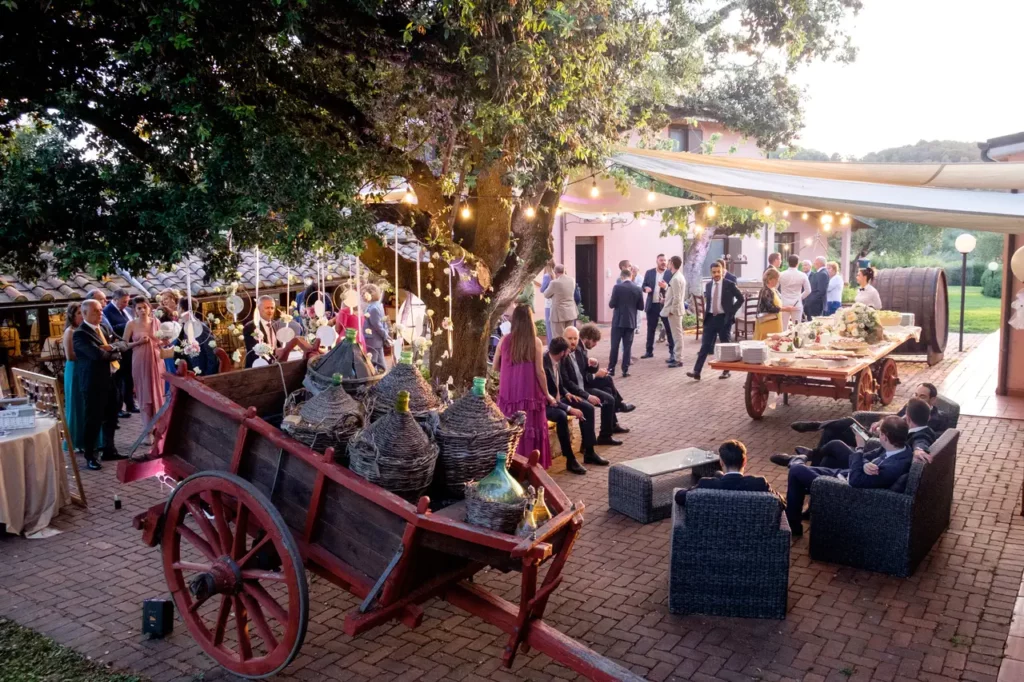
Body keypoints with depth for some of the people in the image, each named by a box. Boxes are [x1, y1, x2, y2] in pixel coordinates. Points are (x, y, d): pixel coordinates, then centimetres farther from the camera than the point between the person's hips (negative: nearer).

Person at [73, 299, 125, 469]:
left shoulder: (103, 328, 12)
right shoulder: (80, 334, -15)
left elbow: (122, 344, 6)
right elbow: (98, 354, -26)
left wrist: (111, 347, -15)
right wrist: (115, 353, -9)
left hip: (110, 379, 8)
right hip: (93, 383, -8)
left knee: (111, 418, 16)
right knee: (93, 420, 1)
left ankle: (109, 450, 29)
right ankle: (90, 456, 12)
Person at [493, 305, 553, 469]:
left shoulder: (504, 340, 0)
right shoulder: (535, 342, -8)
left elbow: (495, 367, 9)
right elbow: (539, 372, -6)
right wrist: (547, 395, 5)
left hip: (508, 393, 3)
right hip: (529, 393, -2)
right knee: (531, 430, 8)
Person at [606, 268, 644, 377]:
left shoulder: (617, 287, -10)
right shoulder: (638, 289, -1)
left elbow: (611, 304, -10)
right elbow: (641, 307, 5)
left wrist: (611, 301, 11)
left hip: (618, 321, -2)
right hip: (631, 322, 2)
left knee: (614, 346, 5)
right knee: (627, 346, 5)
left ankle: (611, 369, 8)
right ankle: (625, 370, 5)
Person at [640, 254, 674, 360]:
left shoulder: (670, 274, -2)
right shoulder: (649, 273, 6)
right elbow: (644, 285, 8)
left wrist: (666, 287, -24)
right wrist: (646, 288, -14)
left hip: (665, 305, -3)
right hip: (652, 305, 3)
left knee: (669, 329, 3)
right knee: (650, 329, 9)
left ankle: (672, 352, 9)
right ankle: (649, 351, 17)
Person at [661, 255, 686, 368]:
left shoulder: (676, 278, -20)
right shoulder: (679, 276, 12)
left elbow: (677, 297, -22)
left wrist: (671, 310, -18)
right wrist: (666, 288, 16)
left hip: (674, 310, -10)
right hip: (676, 309, 10)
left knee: (677, 335, -5)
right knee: (676, 335, 15)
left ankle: (678, 360, -1)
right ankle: (676, 356, 23)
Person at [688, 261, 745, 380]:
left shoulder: (729, 285, -6)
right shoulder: (708, 285, 8)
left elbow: (741, 298, -2)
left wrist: (732, 311, -7)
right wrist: (705, 313, 10)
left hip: (724, 318, -4)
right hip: (710, 318, 4)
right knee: (705, 345, -1)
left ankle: (726, 371, 18)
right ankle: (697, 371, -6)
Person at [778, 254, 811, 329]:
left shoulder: (781, 275, -4)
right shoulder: (802, 275, -3)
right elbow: (808, 291, 2)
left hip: (784, 304, 0)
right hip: (797, 305, 0)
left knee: (783, 327, 2)